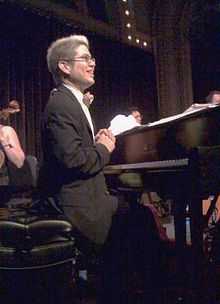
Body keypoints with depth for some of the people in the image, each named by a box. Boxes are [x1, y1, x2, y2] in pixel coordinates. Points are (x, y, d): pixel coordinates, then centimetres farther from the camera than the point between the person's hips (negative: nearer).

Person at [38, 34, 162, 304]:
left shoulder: (72, 101, 16)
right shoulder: (60, 104, -17)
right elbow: (73, 160, -27)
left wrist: (96, 142, 1)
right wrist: (103, 149, -10)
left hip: (84, 193, 10)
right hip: (74, 205, -10)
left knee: (140, 214, 8)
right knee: (139, 219, -9)